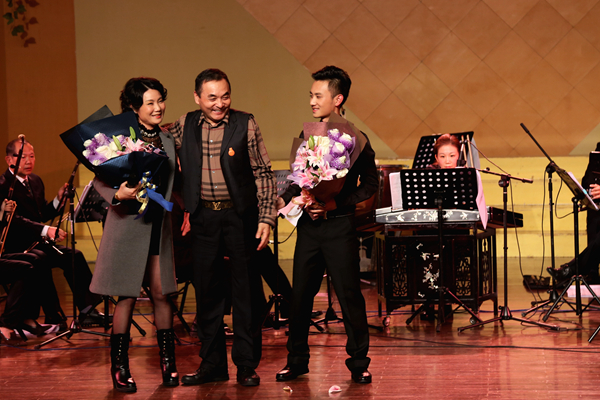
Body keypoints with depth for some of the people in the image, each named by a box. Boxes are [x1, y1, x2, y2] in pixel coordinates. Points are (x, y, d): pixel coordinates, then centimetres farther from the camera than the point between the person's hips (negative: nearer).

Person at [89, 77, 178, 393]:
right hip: (129, 224, -5)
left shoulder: (166, 139, 10)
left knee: (161, 294, 4)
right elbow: (100, 180, -12)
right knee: (127, 296, 0)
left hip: (158, 225, 5)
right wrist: (118, 195, -28)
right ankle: (119, 368, 10)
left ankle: (168, 363, 14)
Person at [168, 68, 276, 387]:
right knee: (207, 292, 8)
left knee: (245, 291, 2)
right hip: (203, 217, 3)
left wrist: (266, 218, -9)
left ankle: (247, 365, 10)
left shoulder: (245, 125, -5)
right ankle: (212, 364, 19)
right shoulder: (185, 126, 3)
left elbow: (263, 174, -3)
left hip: (240, 216, -3)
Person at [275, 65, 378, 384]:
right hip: (309, 224, 5)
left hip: (339, 226, -5)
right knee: (300, 295, 7)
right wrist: (284, 199, 1)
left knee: (349, 295, -1)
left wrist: (336, 203, -16)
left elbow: (369, 184, -6)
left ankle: (359, 363, 10)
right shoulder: (308, 135, 10)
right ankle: (297, 360, 19)